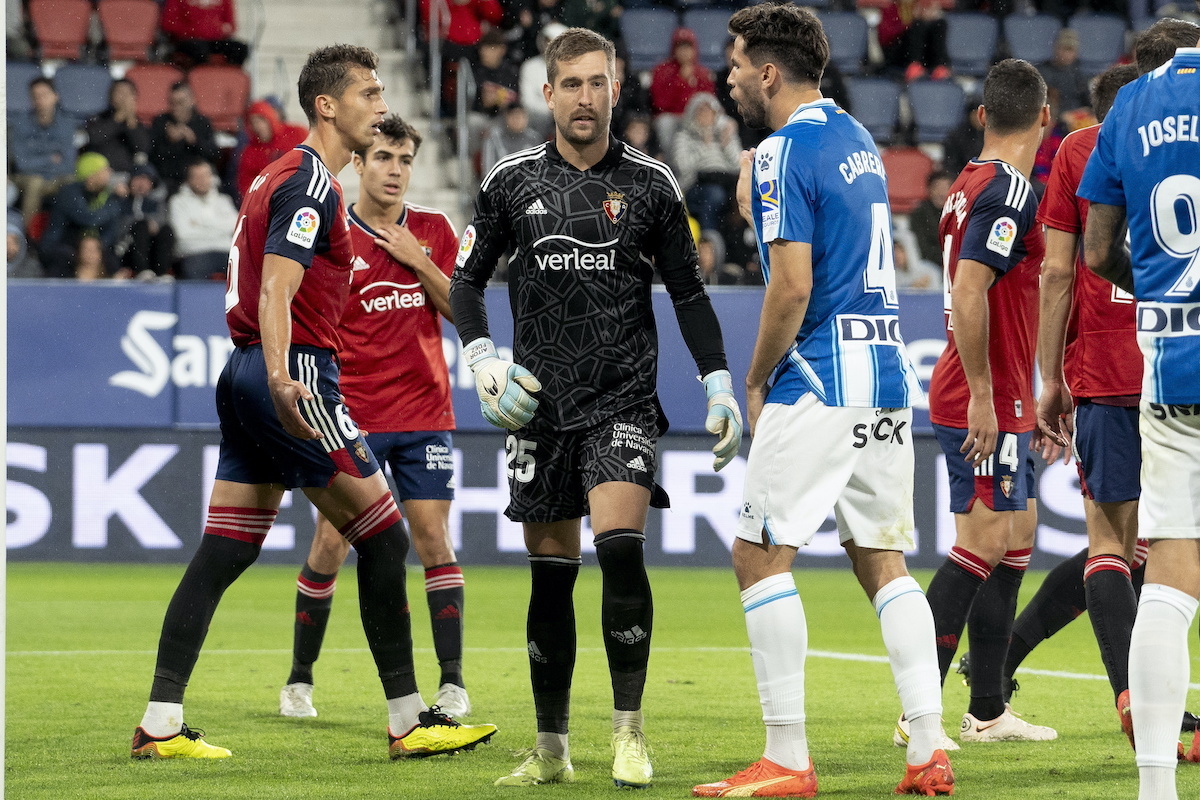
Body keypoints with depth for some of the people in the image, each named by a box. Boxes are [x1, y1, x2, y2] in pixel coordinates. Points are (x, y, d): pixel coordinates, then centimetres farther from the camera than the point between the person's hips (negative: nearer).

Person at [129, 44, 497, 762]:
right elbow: (276, 289, -23)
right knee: (384, 535, -4)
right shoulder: (313, 182, -11)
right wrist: (281, 380, -34)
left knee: (222, 554, 6)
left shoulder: (284, 176, 20)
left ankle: (161, 724, 2)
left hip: (246, 377, 10)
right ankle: (409, 722, -1)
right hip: (298, 375, -10)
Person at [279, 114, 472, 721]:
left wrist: (418, 261, -8)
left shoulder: (433, 231, 7)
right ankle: (300, 678, 11)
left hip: (424, 411, 2)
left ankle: (452, 681, -1)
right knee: (330, 543, -3)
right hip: (352, 416, -2)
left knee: (432, 535, -5)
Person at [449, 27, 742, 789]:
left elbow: (688, 291, 8)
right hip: (539, 404, 2)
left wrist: (719, 385, 1)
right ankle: (552, 747, 15)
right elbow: (467, 279, 12)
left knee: (620, 547, -20)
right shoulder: (512, 181, 4)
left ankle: (629, 731, -10)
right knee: (551, 573, 5)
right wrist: (483, 361, -3)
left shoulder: (651, 183, 2)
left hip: (623, 400, -2)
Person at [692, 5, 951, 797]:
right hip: (888, 379, 9)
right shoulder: (857, 139, 16)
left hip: (820, 382, -9)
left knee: (761, 554, -3)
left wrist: (757, 379, -5)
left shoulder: (785, 152, -11)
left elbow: (793, 286, -17)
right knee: (884, 560, 10)